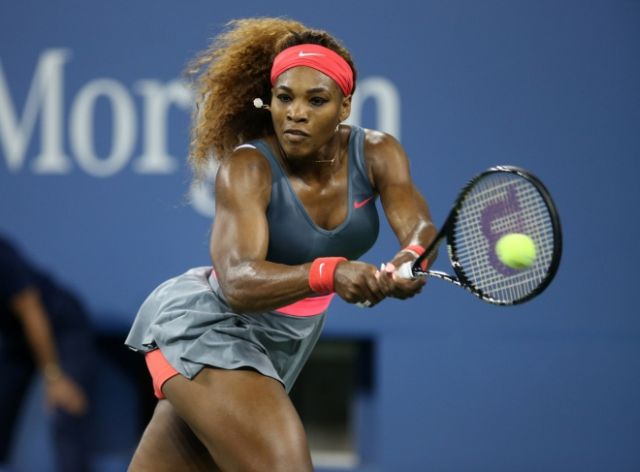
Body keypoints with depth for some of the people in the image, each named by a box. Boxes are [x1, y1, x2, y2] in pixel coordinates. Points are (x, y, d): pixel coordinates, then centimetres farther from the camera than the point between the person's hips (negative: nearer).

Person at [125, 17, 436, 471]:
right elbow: (238, 282, -35)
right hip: (204, 328, -6)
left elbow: (420, 228, -22)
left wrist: (408, 261, -47)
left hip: (282, 342, 6)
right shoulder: (248, 168, -22)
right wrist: (330, 273, -52)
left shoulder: (376, 154, -7)